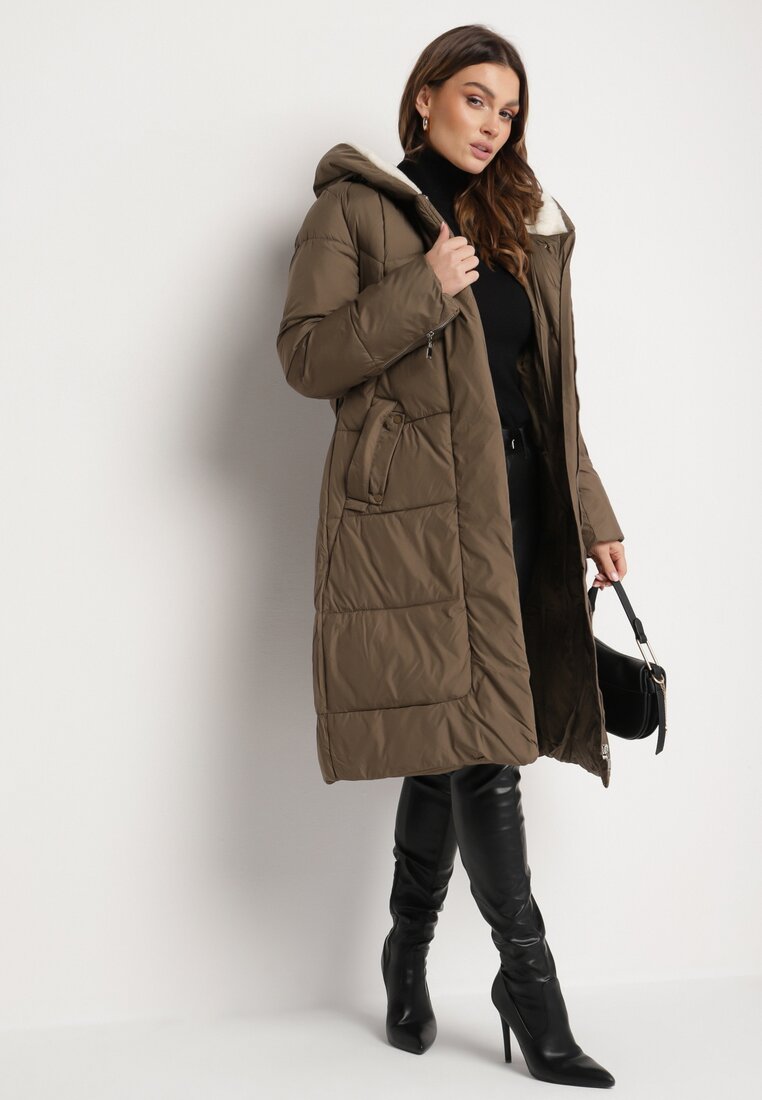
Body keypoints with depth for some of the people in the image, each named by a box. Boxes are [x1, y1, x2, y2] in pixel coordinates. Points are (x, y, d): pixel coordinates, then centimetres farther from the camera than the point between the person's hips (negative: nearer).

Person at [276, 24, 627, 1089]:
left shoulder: (525, 224, 21)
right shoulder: (356, 209, 4)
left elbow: (554, 392, 20)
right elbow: (305, 355, -6)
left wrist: (591, 518, 17)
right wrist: (423, 288, -13)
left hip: (513, 502, 6)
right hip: (414, 505, -5)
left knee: (454, 733, 8)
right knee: (476, 734, -10)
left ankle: (409, 955, 24)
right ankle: (528, 979, 3)